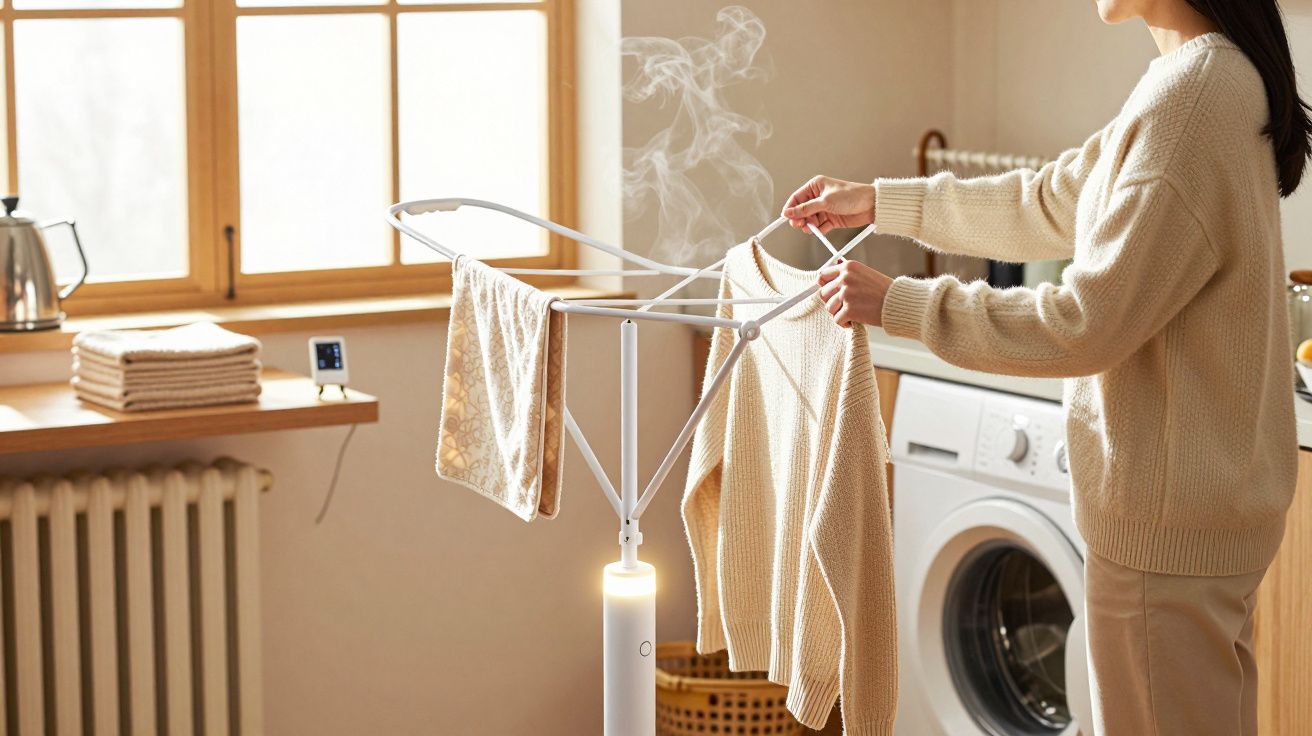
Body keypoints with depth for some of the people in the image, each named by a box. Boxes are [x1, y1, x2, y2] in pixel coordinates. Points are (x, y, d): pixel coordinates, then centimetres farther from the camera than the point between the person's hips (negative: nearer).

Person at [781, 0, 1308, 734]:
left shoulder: (1193, 96, -24)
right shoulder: (1220, 76, 8)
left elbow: (1086, 323, -22)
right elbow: (1050, 204, 19)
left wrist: (900, 303, -15)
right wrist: (881, 201, 21)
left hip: (1172, 513, -10)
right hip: (1205, 491, 10)